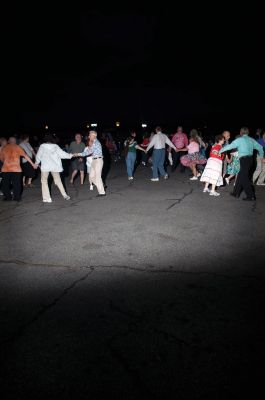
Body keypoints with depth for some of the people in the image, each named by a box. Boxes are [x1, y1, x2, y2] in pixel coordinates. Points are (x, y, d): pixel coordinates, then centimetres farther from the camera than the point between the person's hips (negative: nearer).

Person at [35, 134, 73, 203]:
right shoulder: (55, 146, 2)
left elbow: (38, 156, 4)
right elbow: (62, 154, 3)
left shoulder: (42, 146, -2)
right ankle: (65, 195, 15)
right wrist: (70, 155, 17)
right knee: (58, 181, 15)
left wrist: (37, 163, 20)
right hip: (55, 166, 3)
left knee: (44, 181, 8)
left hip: (45, 166, -3)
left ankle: (47, 198, 2)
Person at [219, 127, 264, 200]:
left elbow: (229, 146, -6)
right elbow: (260, 147, 16)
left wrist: (220, 151, 3)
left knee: (245, 178, -3)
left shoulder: (239, 140, -4)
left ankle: (251, 196, -4)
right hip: (250, 159, 7)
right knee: (240, 176, 15)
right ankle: (236, 193, 21)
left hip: (244, 159, -7)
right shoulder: (251, 140, 13)